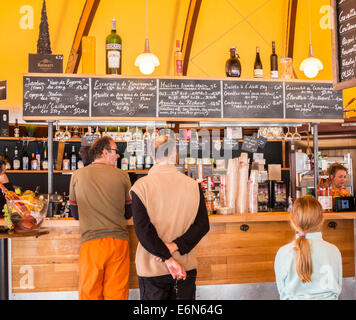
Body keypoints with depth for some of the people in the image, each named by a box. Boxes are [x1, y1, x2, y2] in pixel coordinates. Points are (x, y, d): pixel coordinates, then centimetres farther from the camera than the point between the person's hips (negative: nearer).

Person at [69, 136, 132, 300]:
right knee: (117, 293, 9)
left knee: (89, 293, 10)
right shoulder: (122, 176, 2)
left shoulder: (78, 175, 3)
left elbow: (75, 214, 13)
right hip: (119, 241, 0)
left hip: (90, 242, 0)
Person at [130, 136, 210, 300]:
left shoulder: (141, 186, -11)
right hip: (186, 267, 2)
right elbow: (202, 225, -7)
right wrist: (175, 246, -12)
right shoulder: (193, 185, -3)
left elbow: (143, 230, -17)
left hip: (152, 270, -2)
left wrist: (167, 258, -14)